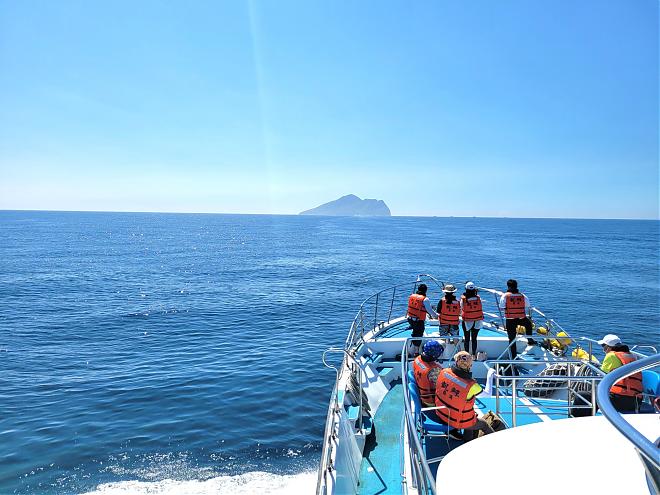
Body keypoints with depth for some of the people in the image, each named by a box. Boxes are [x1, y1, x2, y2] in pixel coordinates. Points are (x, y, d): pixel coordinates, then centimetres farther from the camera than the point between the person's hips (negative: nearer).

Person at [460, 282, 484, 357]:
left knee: (466, 339, 9)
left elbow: (462, 309, -1)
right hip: (477, 321, 2)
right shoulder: (478, 298, -9)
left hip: (467, 321, -2)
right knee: (474, 339, 12)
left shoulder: (463, 299, -14)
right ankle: (474, 354, 16)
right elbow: (481, 309, 3)